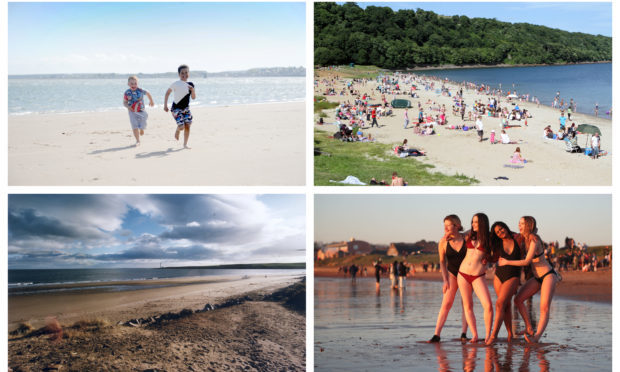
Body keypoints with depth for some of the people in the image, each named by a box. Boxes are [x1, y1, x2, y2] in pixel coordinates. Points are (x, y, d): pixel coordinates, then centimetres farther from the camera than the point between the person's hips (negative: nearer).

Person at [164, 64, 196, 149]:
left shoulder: (190, 84, 2)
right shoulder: (176, 84, -12)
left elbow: (193, 97, 2)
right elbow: (167, 92, -1)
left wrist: (192, 89, -18)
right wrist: (165, 105, -3)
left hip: (185, 108, 5)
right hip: (176, 108, -5)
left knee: (187, 126, -6)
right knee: (181, 126, -15)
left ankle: (185, 144, 8)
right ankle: (177, 131, 22)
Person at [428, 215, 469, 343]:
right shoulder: (443, 242, -10)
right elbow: (442, 262, 0)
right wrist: (445, 280, -5)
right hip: (452, 274, 0)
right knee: (446, 303, -9)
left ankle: (464, 333, 3)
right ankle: (437, 334, -12)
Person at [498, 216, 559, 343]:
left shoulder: (534, 240, -17)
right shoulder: (524, 239, 7)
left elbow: (527, 261, -20)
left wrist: (507, 262, -16)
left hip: (548, 275, -9)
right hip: (537, 278, 9)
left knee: (544, 308, -17)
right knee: (518, 299, -2)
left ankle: (536, 337, -25)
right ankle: (529, 328, 3)